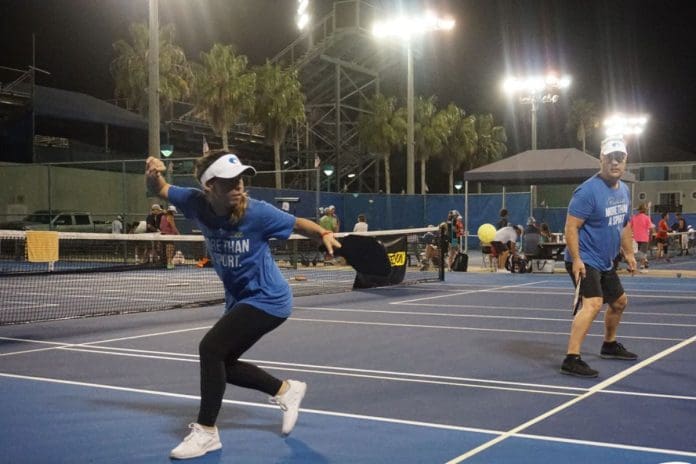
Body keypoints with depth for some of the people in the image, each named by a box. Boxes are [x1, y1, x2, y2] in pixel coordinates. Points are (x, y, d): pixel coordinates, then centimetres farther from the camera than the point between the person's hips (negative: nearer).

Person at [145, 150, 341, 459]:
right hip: (239, 300, 7)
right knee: (223, 364, 12)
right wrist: (153, 175, -21)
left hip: (267, 299, -7)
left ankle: (206, 432, -5)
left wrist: (324, 235, -28)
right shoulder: (197, 203, -11)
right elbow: (160, 190, 3)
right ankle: (286, 390, 31)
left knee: (211, 348, -18)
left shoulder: (257, 212, -22)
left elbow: (298, 224, -9)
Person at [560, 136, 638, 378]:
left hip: (605, 263, 10)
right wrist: (576, 260, -26)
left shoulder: (624, 190, 8)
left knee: (619, 301, 24)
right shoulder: (588, 190, -19)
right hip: (584, 261, -10)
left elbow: (624, 225, 22)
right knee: (593, 304, -26)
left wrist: (628, 253, 20)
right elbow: (571, 227, -21)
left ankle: (609, 345, 46)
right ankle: (571, 360, -27)